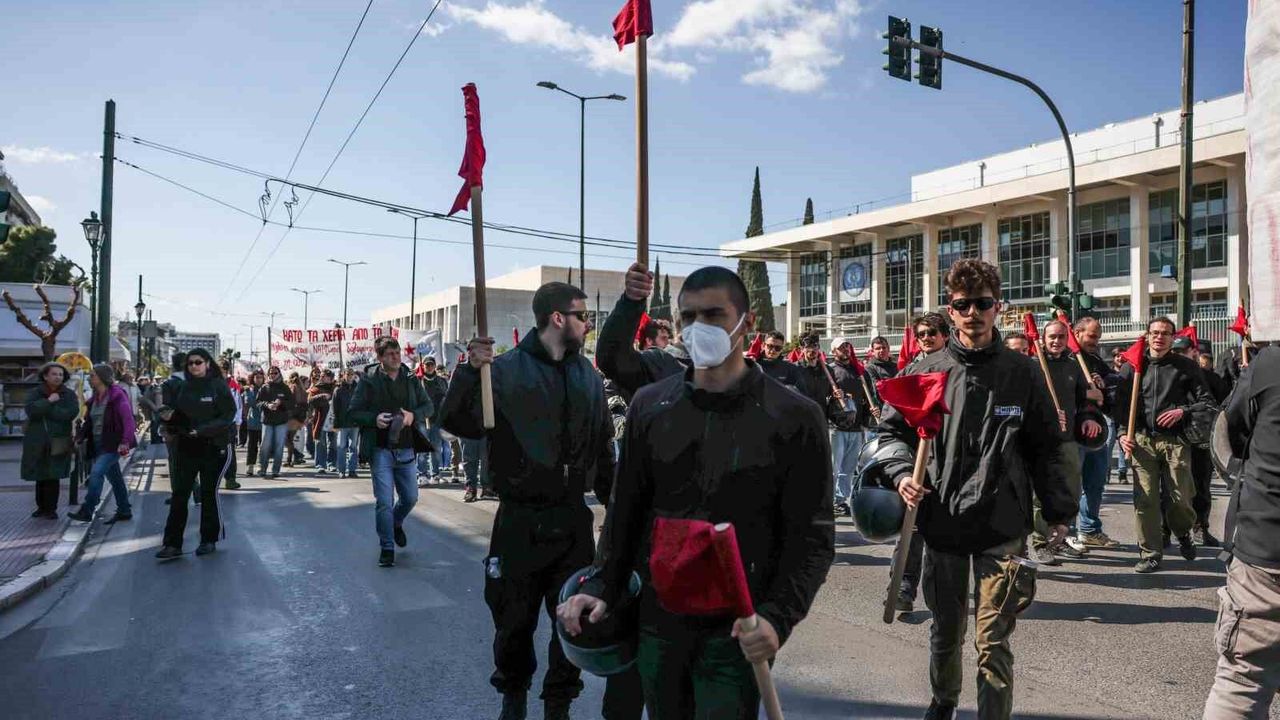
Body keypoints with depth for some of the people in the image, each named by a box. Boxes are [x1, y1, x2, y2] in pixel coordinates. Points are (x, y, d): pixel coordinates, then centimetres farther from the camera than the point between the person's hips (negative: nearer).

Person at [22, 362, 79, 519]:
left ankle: (51, 509, 2)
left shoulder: (69, 394, 1)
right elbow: (31, 410, -12)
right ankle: (41, 506, 24)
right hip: (37, 440, 2)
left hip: (58, 441, -2)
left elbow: (71, 413, -15)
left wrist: (44, 409, -11)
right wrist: (48, 402, -17)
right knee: (40, 475, 10)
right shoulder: (35, 392, 5)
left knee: (53, 476, -6)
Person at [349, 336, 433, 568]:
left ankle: (396, 523, 45)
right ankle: (387, 547, 12)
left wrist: (414, 415, -11)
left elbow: (428, 406, 9)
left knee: (410, 498, 14)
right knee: (384, 501, -4)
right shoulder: (369, 380, -5)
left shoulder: (411, 378, 4)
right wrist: (374, 418, -19)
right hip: (380, 450, -4)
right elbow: (353, 412, -2)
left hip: (406, 450, 4)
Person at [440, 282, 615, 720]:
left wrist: (614, 505, 16)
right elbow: (457, 423, -15)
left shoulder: (588, 376, 7)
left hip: (574, 520, 4)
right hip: (520, 520, -3)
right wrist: (470, 371, -29)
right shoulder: (505, 370, -8)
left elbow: (603, 450, 14)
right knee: (515, 619, 11)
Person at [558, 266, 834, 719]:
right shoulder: (650, 406, 2)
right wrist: (604, 589, 2)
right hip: (656, 620, 4)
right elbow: (627, 511, 9)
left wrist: (778, 616, -20)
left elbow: (812, 537, -9)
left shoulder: (795, 419, -9)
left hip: (736, 632, -4)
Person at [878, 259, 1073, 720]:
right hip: (941, 522, 2)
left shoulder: (1022, 373, 1)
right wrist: (901, 474, -10)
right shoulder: (926, 372, 0)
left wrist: (1058, 511, 6)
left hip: (1003, 526, -1)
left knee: (993, 642, -1)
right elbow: (893, 430, 7)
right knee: (945, 629, 18)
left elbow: (1045, 449, 7)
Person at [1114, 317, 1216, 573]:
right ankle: (1151, 554, 8)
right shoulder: (1132, 367, 8)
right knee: (1145, 500, -2)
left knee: (1182, 498, 2)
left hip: (1176, 440, 0)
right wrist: (1122, 433, -4)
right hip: (1141, 440, 1)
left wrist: (1182, 411, -11)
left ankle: (1182, 533, 35)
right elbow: (1121, 404, 8)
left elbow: (1207, 401, 7)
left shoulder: (1186, 367, 6)